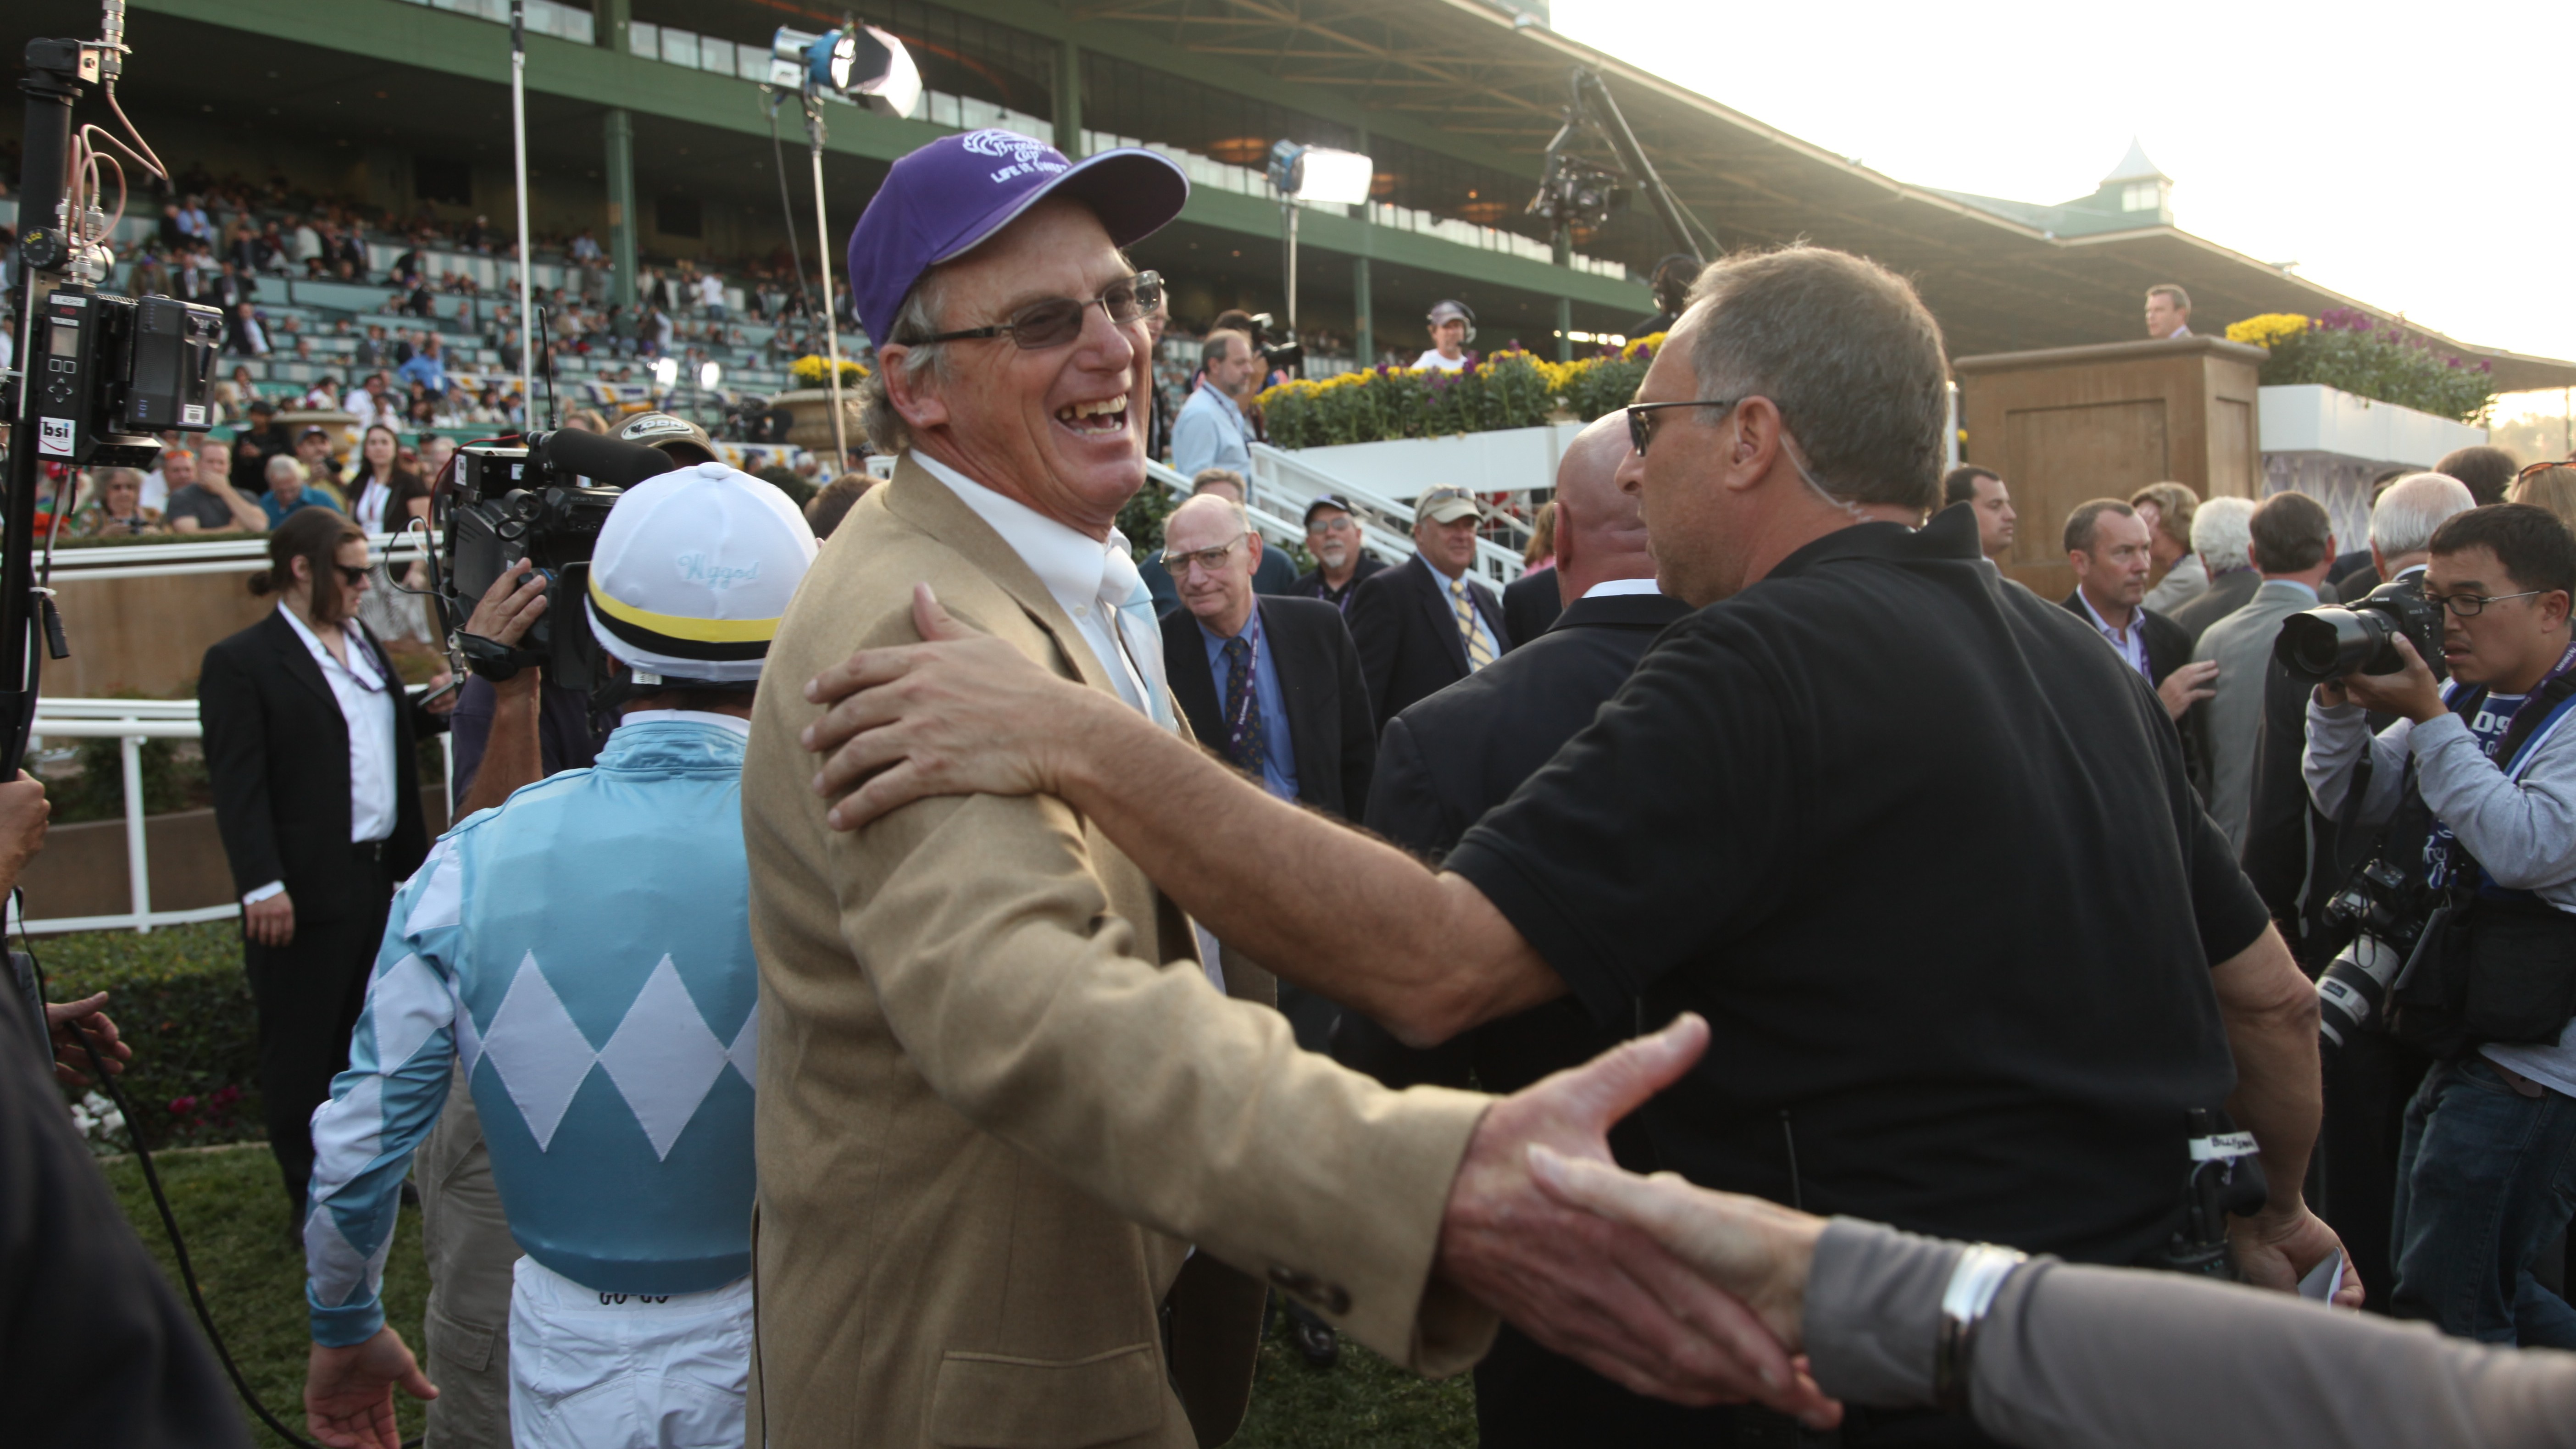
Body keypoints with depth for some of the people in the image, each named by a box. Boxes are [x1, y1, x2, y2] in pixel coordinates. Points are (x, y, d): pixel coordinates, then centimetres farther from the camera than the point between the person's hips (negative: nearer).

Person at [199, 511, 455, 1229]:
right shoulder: (242, 661, -10)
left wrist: (430, 709, 3)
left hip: (379, 874, 7)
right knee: (303, 1046, 5)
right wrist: (262, 885, -20)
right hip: (308, 888, -7)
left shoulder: (364, 642, 12)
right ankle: (309, 1194, 17)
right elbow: (238, 784, -15)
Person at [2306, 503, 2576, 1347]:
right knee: (2485, 1287, 20)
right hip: (2460, 1047, 8)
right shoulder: (2464, 700, 10)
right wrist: (2341, 699, -7)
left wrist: (2427, 720, -23)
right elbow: (2344, 801, 10)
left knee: (2447, 1309, -2)